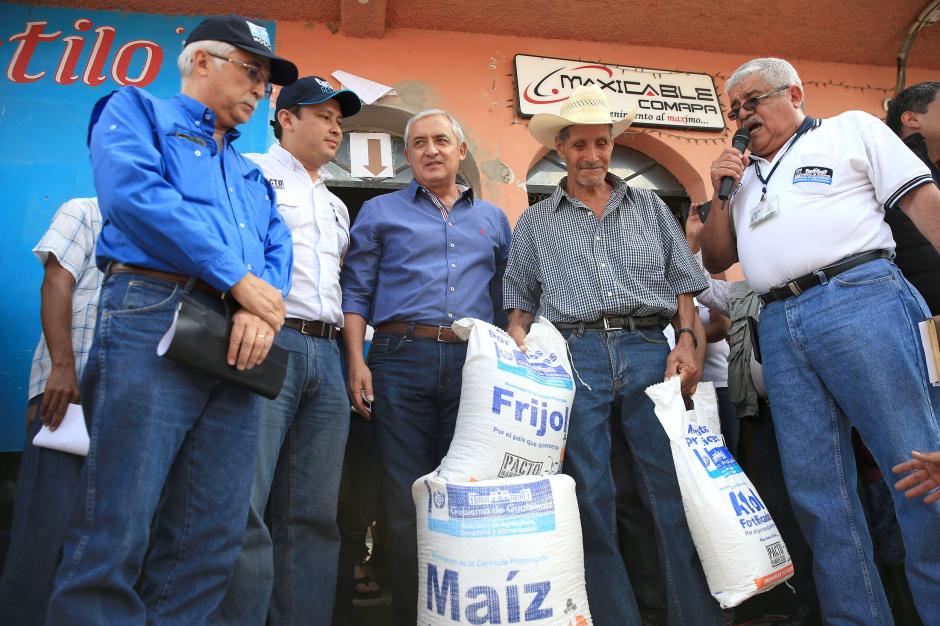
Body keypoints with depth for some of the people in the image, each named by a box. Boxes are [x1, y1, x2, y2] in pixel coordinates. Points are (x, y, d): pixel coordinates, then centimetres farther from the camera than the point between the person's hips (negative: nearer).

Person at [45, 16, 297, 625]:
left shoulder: (250, 171, 30)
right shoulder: (136, 111, 14)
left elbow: (278, 248, 16)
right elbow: (135, 192, -7)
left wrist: (263, 308, -8)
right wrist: (239, 281, -11)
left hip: (235, 343, 6)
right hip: (153, 317, -5)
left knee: (212, 542, 3)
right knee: (116, 535, -7)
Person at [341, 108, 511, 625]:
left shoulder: (492, 219, 19)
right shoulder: (380, 212, 13)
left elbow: (507, 297, 18)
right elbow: (357, 292, 7)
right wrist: (357, 360, -5)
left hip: (474, 364, 2)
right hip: (401, 359, -2)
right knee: (406, 499, 1)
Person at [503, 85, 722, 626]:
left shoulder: (650, 207, 18)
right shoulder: (535, 223, 16)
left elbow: (683, 286, 13)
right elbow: (520, 303, 14)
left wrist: (687, 342, -2)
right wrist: (522, 345, -5)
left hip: (649, 348, 1)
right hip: (574, 354, 0)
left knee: (678, 485, -2)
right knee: (591, 495, 1)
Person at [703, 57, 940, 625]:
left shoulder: (852, 129, 14)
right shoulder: (744, 177, 25)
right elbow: (716, 260, 22)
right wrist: (721, 195, 10)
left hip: (860, 300, -4)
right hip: (780, 328, 5)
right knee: (816, 489, 5)